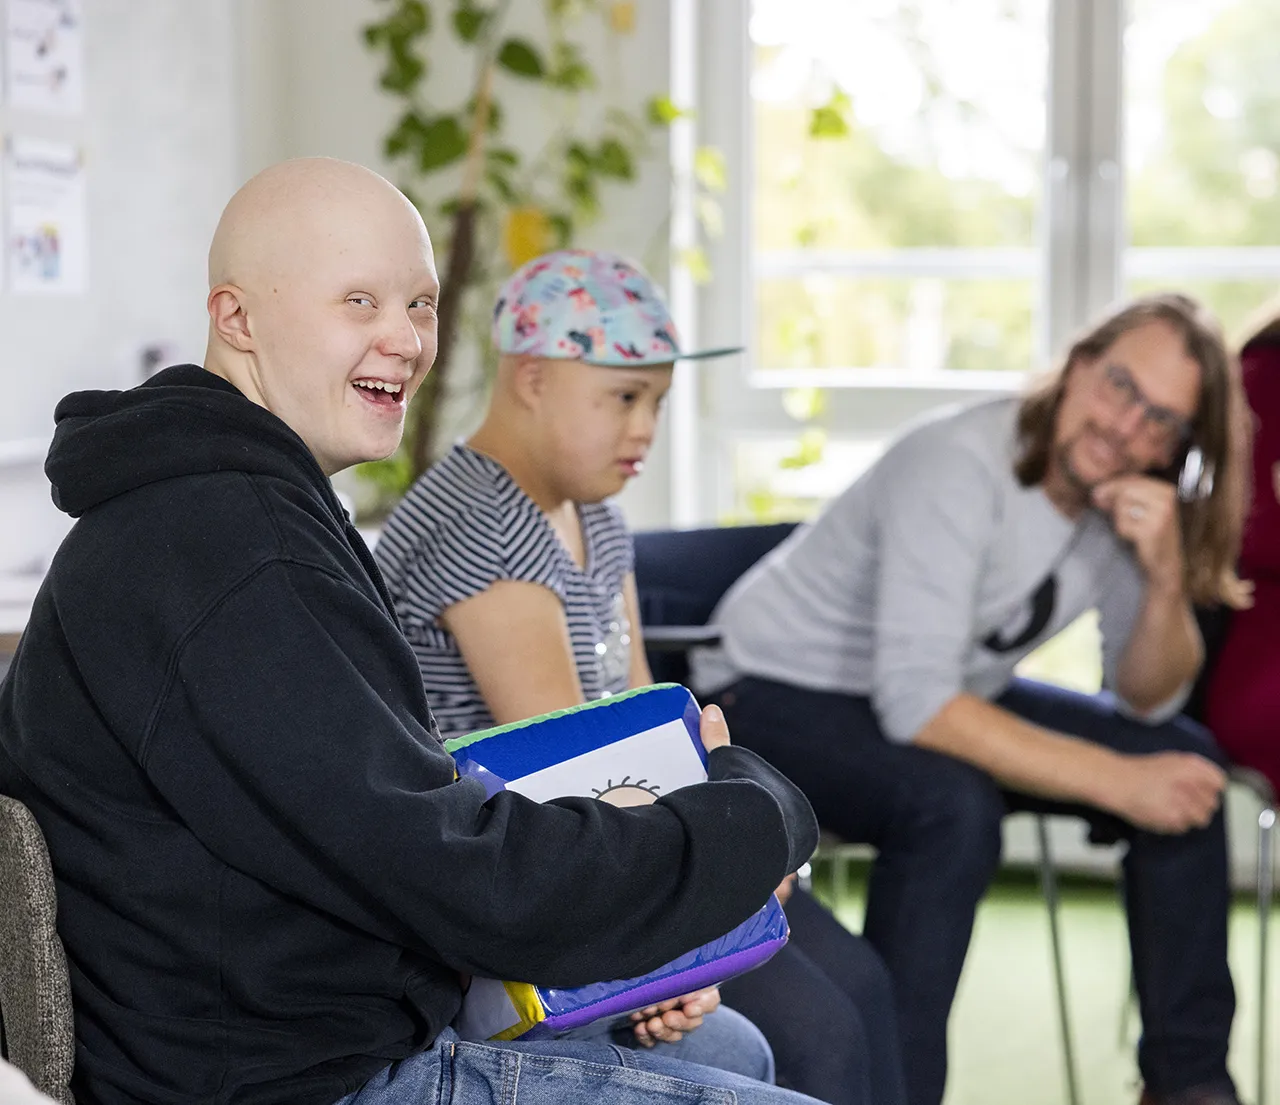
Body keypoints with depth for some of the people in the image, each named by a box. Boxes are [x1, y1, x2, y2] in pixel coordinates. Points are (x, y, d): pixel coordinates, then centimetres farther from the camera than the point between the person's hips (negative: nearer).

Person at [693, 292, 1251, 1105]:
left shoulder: (1127, 495, -7)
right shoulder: (960, 467, -30)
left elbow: (1148, 702, -4)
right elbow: (916, 706, -35)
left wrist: (1166, 577, -24)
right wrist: (1115, 780, -33)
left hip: (936, 694, 8)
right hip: (775, 697, -8)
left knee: (1187, 765, -3)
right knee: (954, 805, -36)